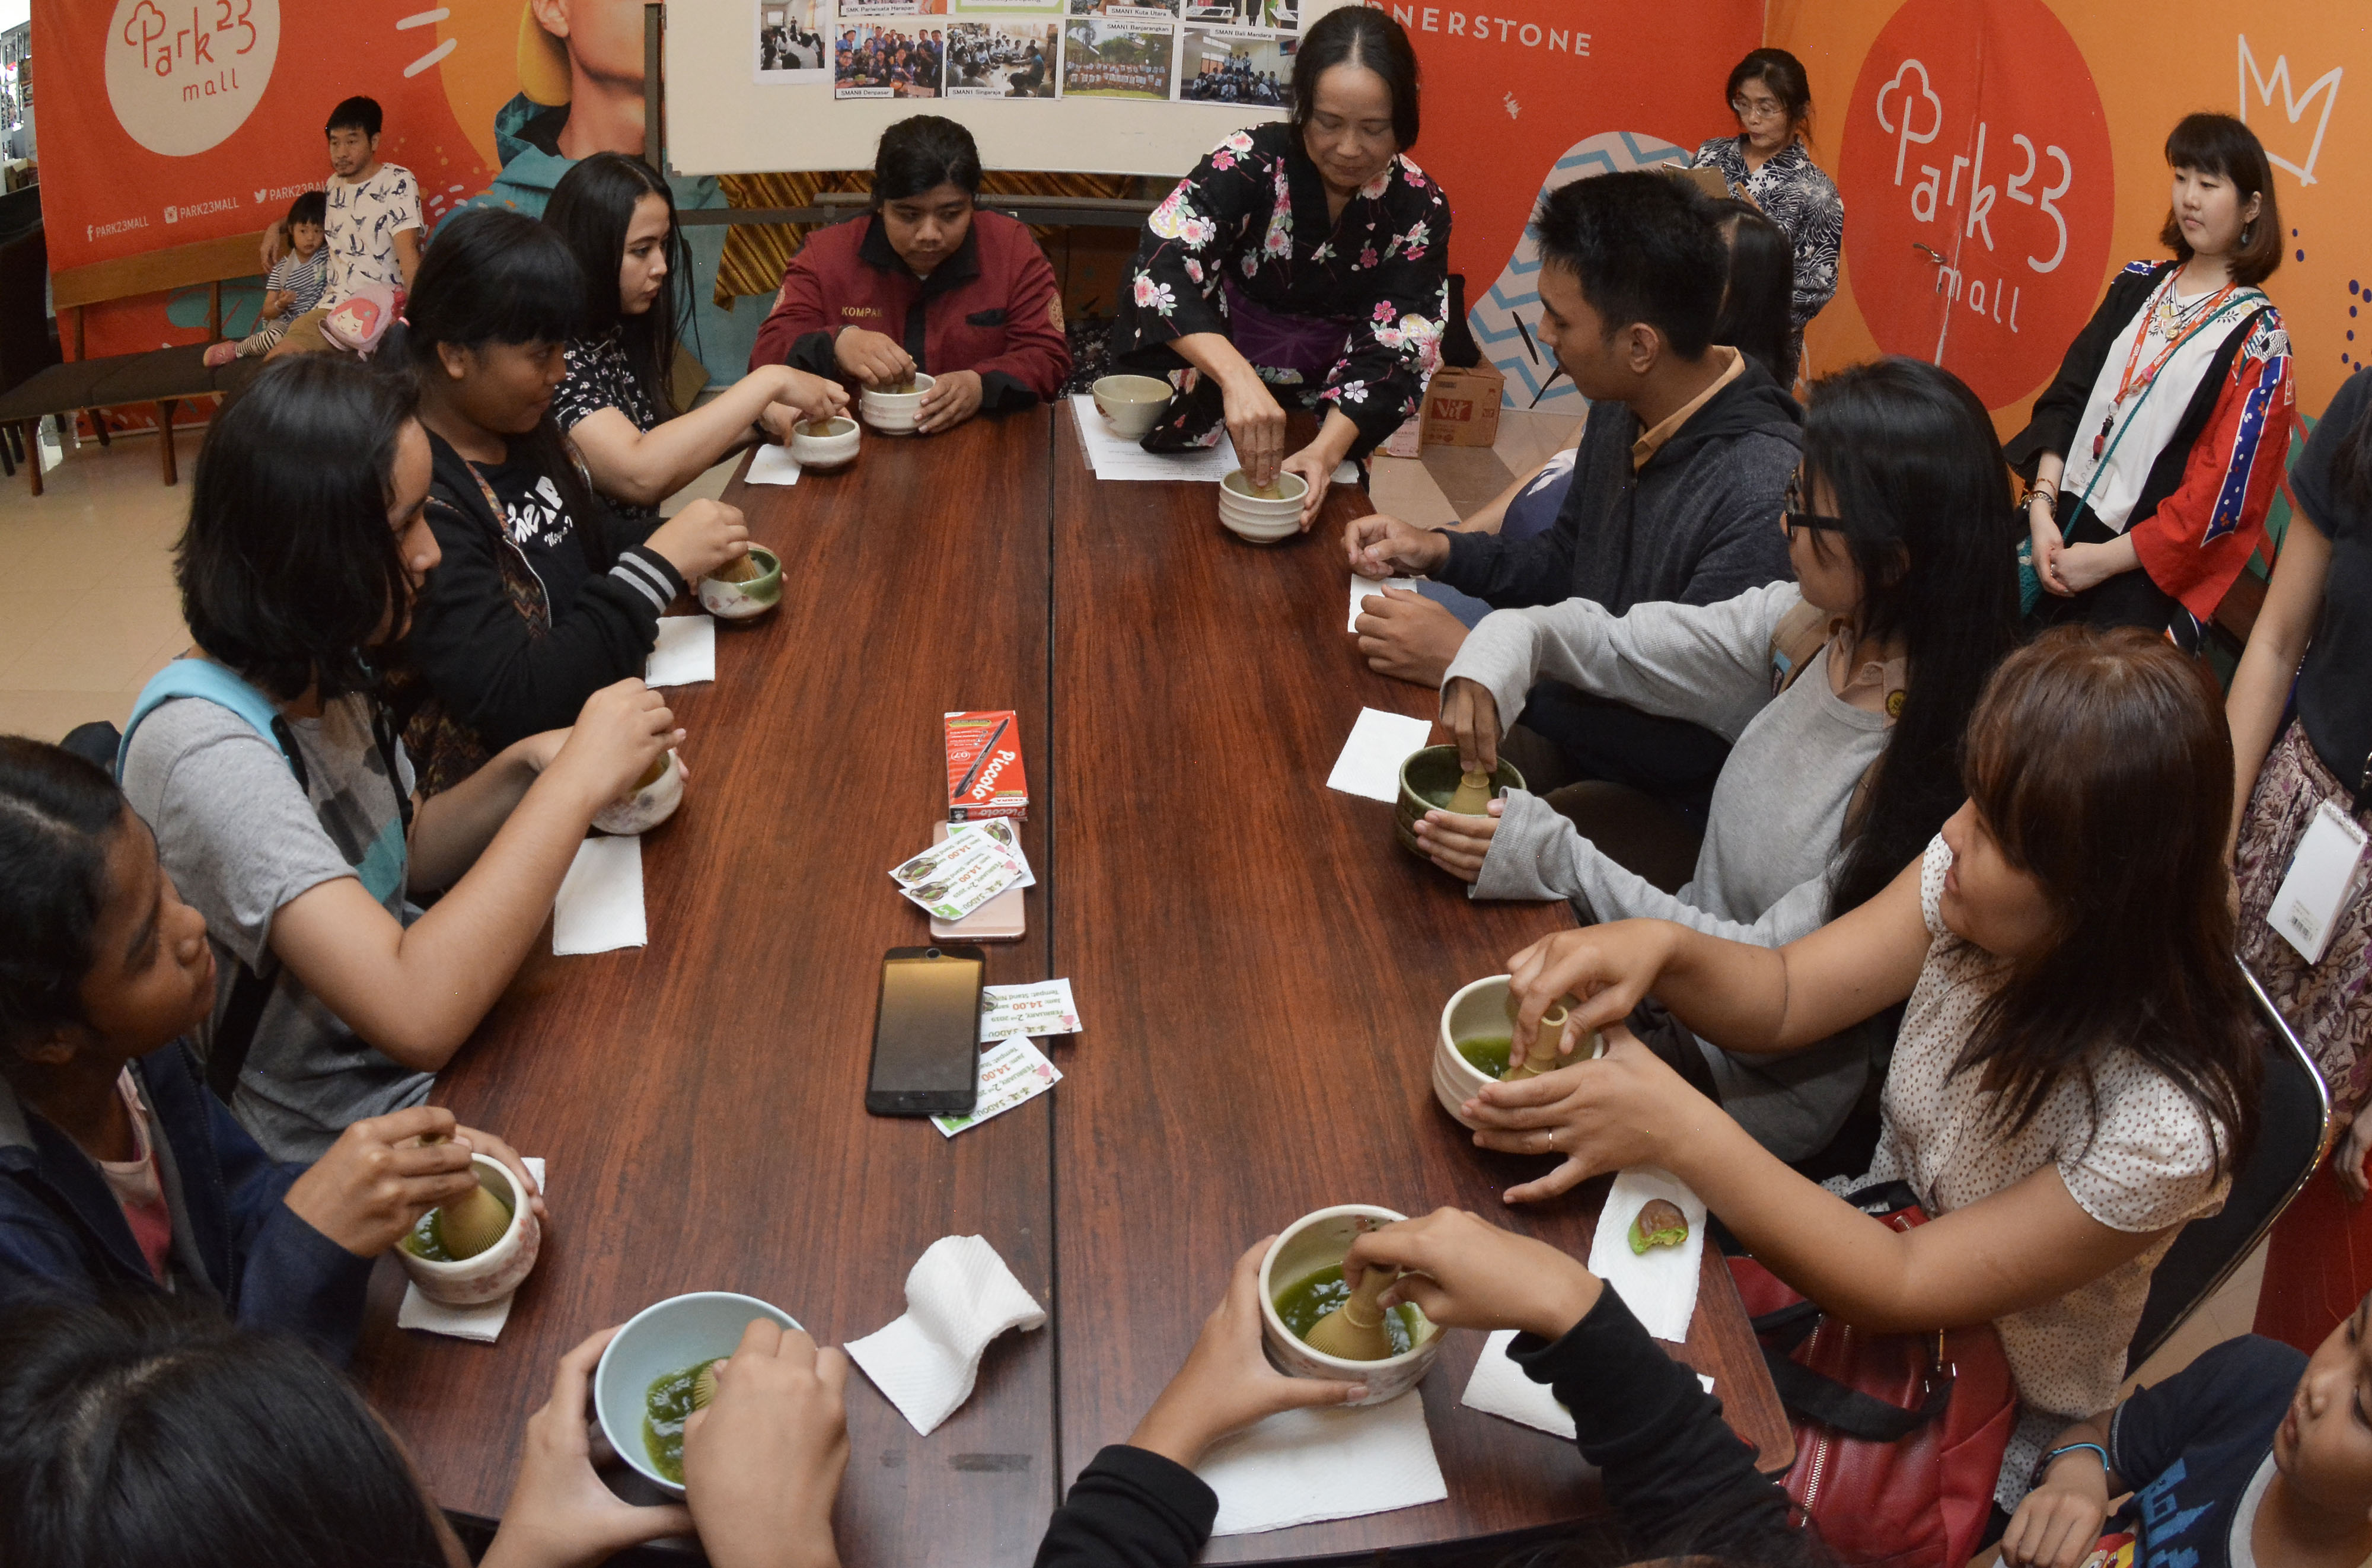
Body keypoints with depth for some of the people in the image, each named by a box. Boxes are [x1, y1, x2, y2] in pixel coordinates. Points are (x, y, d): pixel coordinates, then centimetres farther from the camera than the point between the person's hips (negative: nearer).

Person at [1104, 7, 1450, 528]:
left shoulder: (1420, 211, -11)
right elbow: (1162, 269, -33)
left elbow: (1392, 355, -16)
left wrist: (1326, 451, -35)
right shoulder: (1251, 162, -20)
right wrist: (1237, 377, -50)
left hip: (1321, 420, 2)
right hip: (1204, 403, -2)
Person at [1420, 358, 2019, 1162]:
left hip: (1774, 1083, -6)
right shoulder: (1806, 624, -10)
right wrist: (1500, 649, -19)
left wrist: (1557, 863, -31)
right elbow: (1618, 644, 3)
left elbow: (1780, 980, -27)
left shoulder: (1943, 759, -30)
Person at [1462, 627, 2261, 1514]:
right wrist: (1659, 949, -31)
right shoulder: (1972, 892, -19)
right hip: (1874, 1234, 5)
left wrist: (1681, 1133, -36)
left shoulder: (2169, 1127, -34)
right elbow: (1784, 998, -9)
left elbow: (1905, 1291, -27)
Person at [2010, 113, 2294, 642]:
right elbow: (2066, 398, 3)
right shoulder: (2139, 287, 8)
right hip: (2061, 539, 5)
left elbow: (2225, 487, -12)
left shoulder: (2256, 335, -7)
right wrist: (2042, 509, -10)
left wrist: (2105, 560, -14)